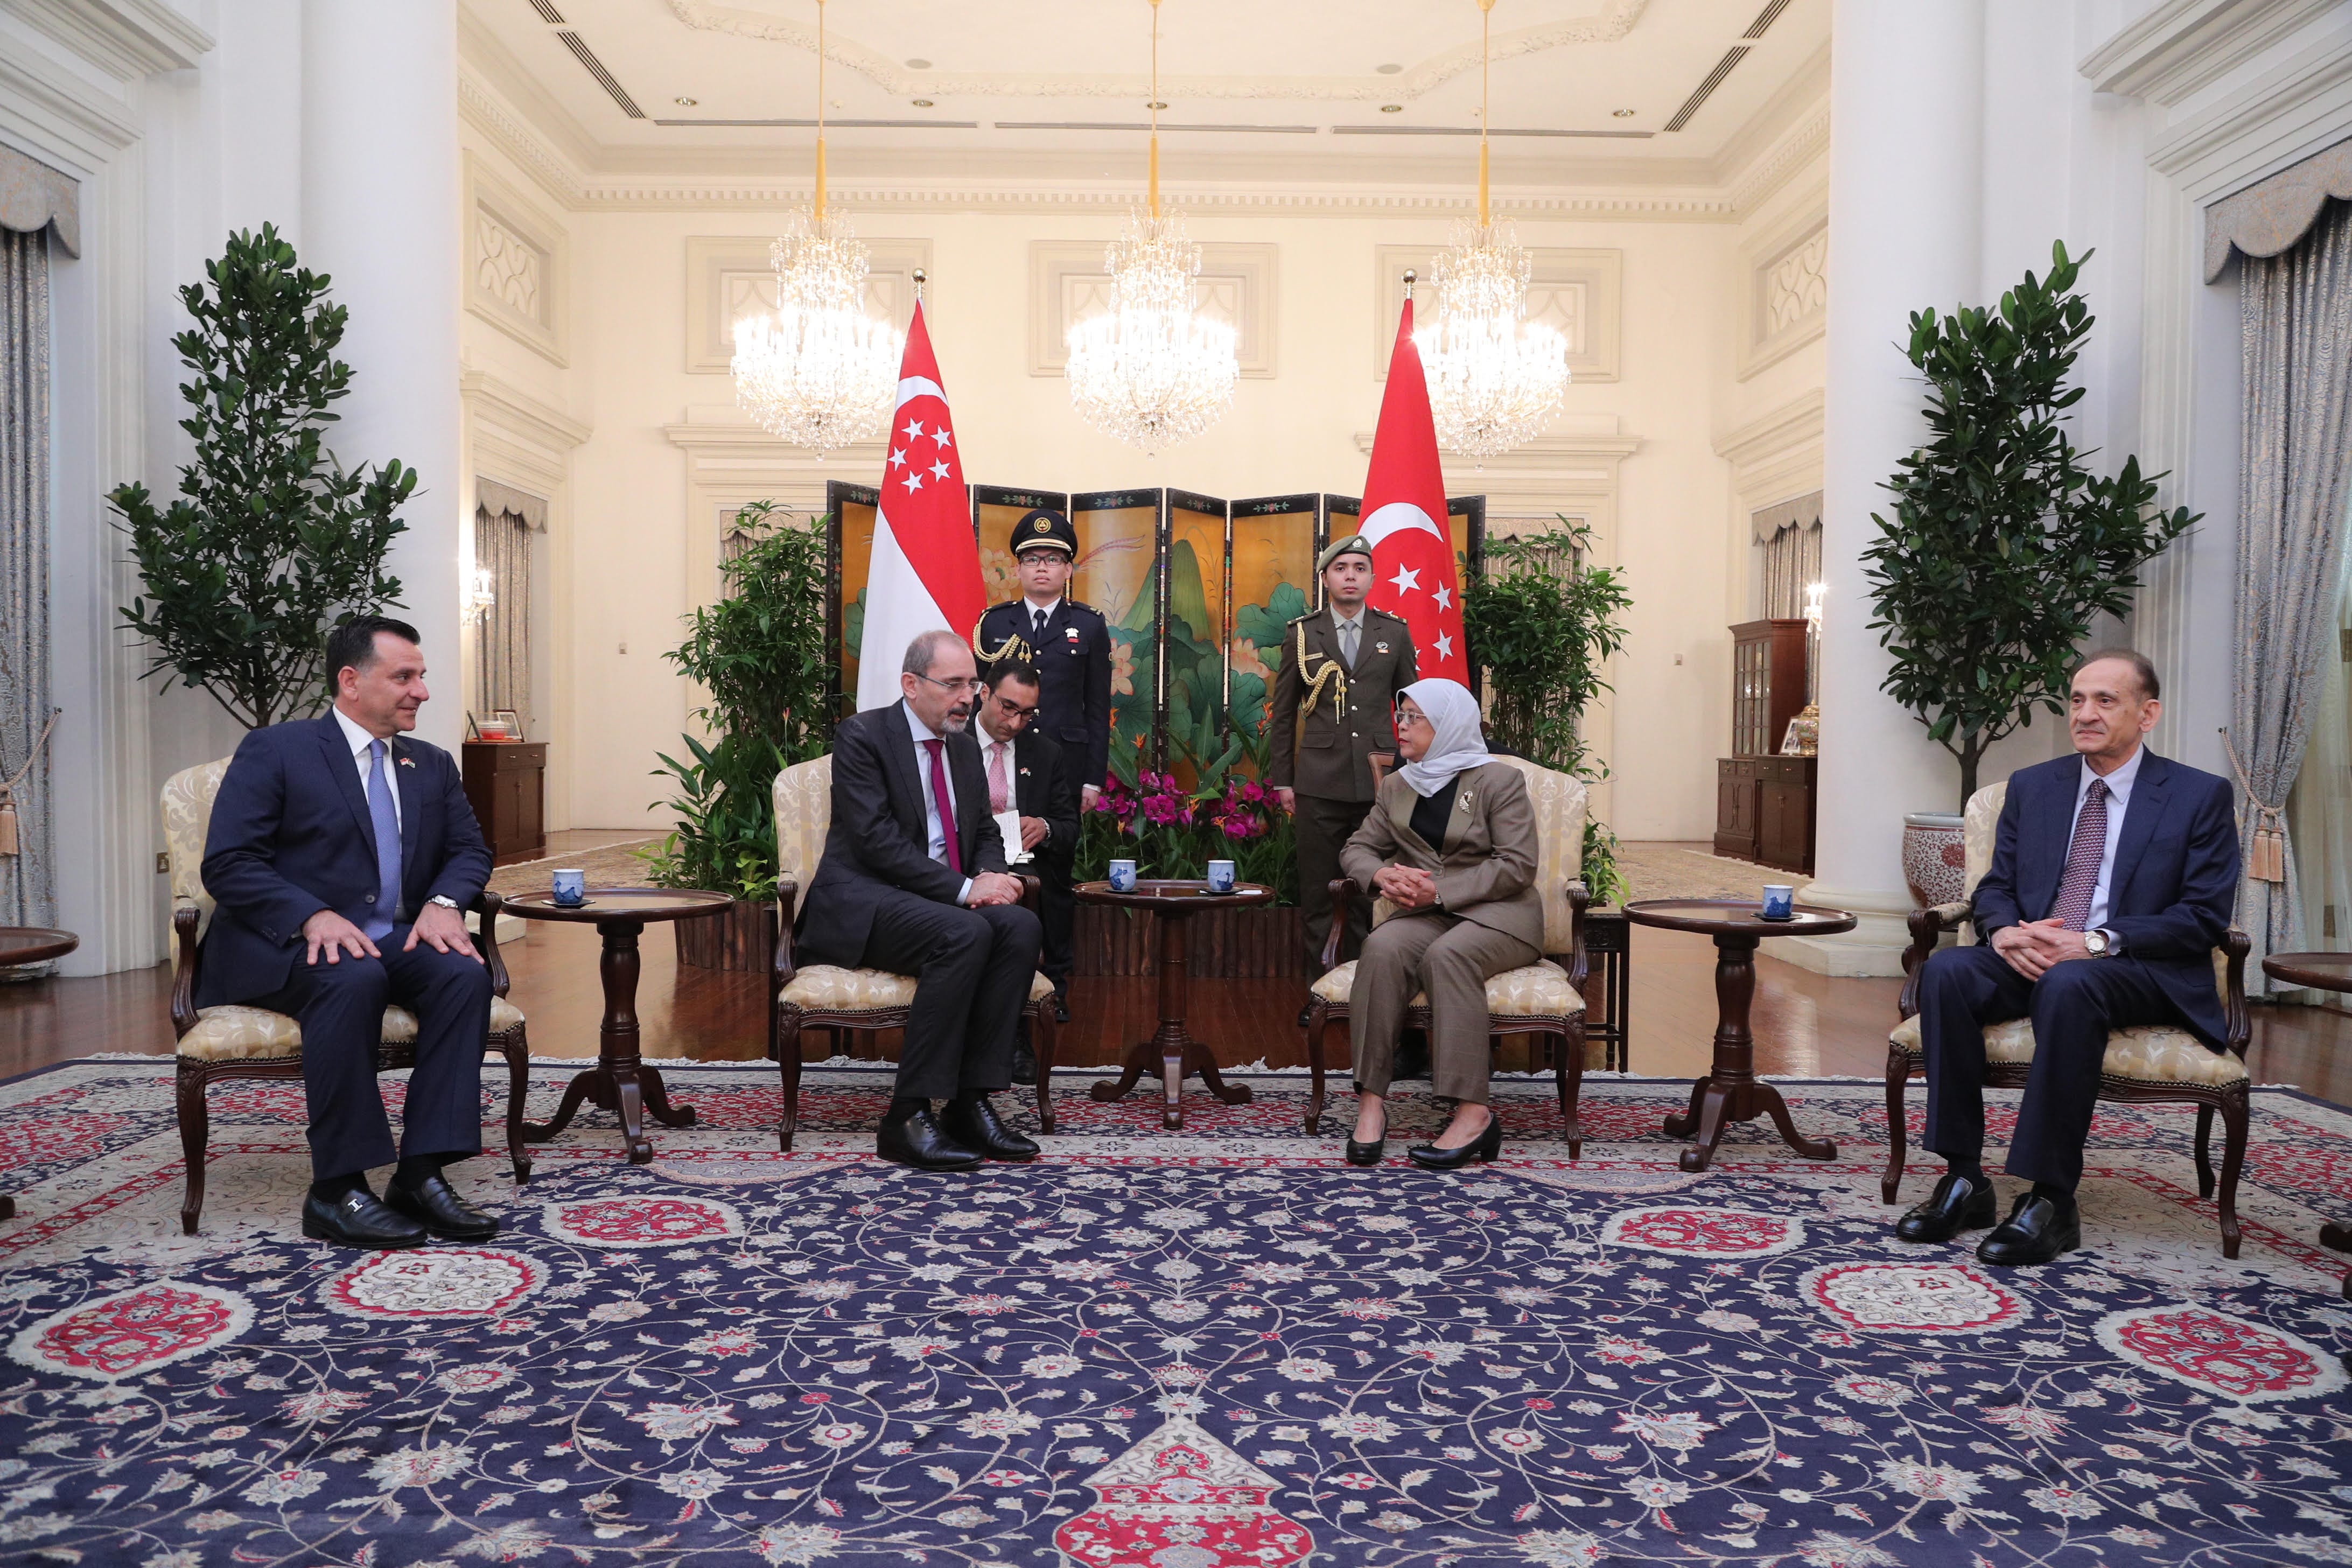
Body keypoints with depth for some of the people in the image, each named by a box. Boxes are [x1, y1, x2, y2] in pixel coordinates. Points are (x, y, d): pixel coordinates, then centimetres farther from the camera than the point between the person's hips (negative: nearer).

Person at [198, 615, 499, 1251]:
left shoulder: (432, 765, 14)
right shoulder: (273, 752, -3)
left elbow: (470, 851, 14)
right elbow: (227, 864, -10)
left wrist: (443, 901, -10)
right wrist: (313, 916, -26)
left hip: (395, 941, 5)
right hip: (282, 944, -5)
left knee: (465, 974, -27)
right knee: (354, 979, -37)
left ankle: (420, 1174, -26)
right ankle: (337, 1192, -29)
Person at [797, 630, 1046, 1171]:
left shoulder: (965, 745, 15)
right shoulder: (861, 735, -7)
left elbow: (986, 832, 18)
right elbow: (877, 840, -17)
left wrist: (991, 877, -6)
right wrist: (963, 888, -23)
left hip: (948, 899, 7)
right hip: (862, 901, -7)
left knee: (1020, 925, -22)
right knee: (966, 934, -33)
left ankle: (970, 1101, -20)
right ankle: (908, 1117, -26)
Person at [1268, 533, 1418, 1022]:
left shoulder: (1395, 633, 9)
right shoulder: (1301, 634, 7)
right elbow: (1282, 712, 9)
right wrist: (1281, 779, 5)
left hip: (1379, 780, 1)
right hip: (1319, 782, -1)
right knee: (1318, 892, 2)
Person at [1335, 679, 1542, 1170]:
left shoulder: (1499, 780, -3)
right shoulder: (1398, 785, 15)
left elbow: (1517, 866, -11)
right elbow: (1358, 848, 17)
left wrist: (1440, 890, -19)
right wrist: (1382, 875, -8)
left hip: (1497, 913, -4)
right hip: (1427, 913, 4)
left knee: (1446, 954, -37)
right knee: (1382, 947, -30)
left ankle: (1473, 1112, -38)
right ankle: (1371, 1101, -33)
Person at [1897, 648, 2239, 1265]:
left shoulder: (2201, 796, 3)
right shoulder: (2031, 785, 15)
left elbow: (2203, 918, -5)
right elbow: (1995, 886, 14)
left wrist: (2097, 942, -19)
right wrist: (2005, 931, -11)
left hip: (2143, 973, -4)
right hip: (2029, 957, 4)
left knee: (2068, 985, -39)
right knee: (1945, 971, -29)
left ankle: (2051, 1198, -31)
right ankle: (1963, 1180, -25)